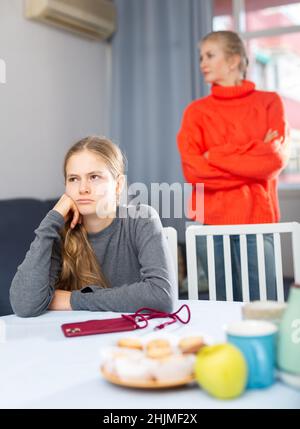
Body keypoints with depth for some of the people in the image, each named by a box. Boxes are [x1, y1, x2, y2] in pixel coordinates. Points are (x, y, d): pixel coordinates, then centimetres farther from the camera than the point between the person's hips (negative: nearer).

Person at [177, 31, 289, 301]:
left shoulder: (269, 102, 8)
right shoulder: (196, 111, 9)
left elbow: (277, 158, -7)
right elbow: (193, 169, -6)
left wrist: (216, 156, -7)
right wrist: (255, 159, -7)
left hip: (258, 220, -1)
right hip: (210, 222, 1)